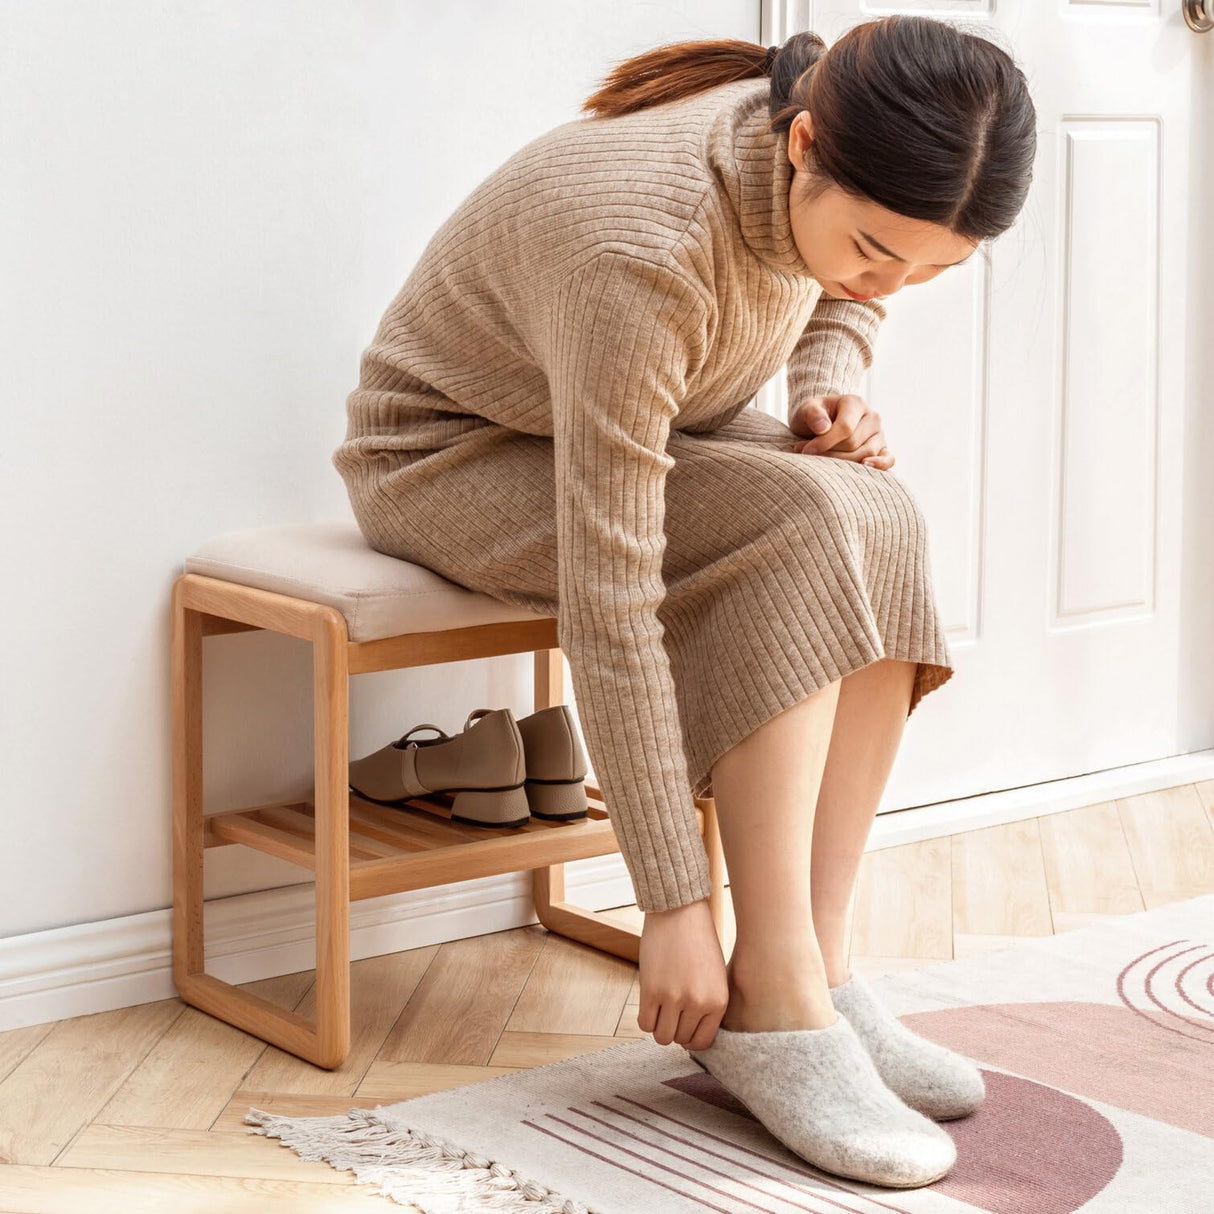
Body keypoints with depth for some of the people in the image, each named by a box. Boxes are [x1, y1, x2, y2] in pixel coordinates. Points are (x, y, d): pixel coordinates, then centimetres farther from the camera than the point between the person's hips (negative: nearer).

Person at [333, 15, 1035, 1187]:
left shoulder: (842, 168, -16)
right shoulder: (643, 254, -38)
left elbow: (841, 297, 10)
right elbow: (607, 606, -38)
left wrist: (831, 384, -14)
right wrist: (673, 908, -35)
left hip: (635, 435, 7)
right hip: (451, 460, -7)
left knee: (883, 522, -22)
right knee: (802, 527, -30)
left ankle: (817, 961, -18)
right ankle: (772, 994, -24)